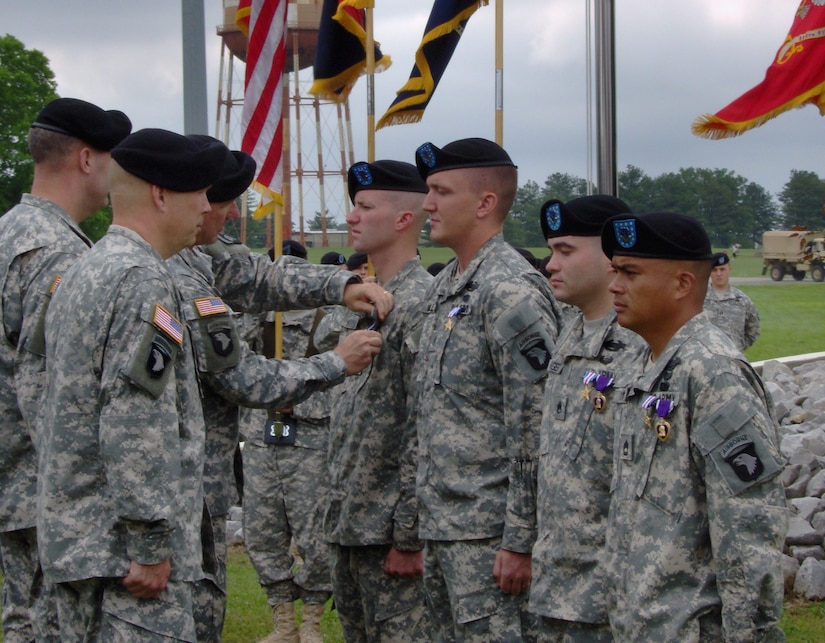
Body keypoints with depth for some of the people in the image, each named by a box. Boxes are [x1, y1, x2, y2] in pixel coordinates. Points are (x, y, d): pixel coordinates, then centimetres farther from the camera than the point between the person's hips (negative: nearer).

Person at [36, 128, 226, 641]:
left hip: (76, 539, 10)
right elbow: (136, 423, -22)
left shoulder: (83, 273, 17)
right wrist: (151, 545, -20)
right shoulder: (143, 281, -15)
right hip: (121, 547, -10)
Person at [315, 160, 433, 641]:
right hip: (346, 527, 9)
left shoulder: (422, 304, -15)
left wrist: (408, 537, -21)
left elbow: (427, 430, -20)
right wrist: (336, 519, 18)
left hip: (390, 530, -9)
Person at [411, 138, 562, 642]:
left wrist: (521, 541, -20)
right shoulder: (446, 286, 15)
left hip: (489, 534, -10)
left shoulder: (511, 292, -15)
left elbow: (537, 429, -19)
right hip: (442, 527, 10)